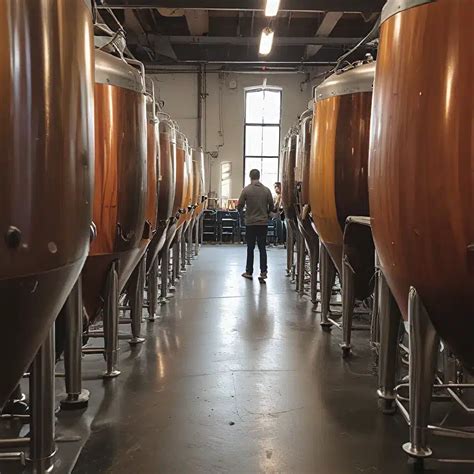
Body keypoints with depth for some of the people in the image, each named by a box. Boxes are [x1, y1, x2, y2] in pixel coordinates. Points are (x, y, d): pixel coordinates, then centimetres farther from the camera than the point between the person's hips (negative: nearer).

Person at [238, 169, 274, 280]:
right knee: (262, 248, 8)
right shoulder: (266, 190, -2)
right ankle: (263, 272, 4)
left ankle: (249, 272, 13)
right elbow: (271, 206, 2)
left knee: (250, 248, 8)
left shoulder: (246, 190, -8)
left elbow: (240, 206, -5)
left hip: (250, 223, -1)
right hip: (263, 222, 2)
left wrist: (240, 210, 18)